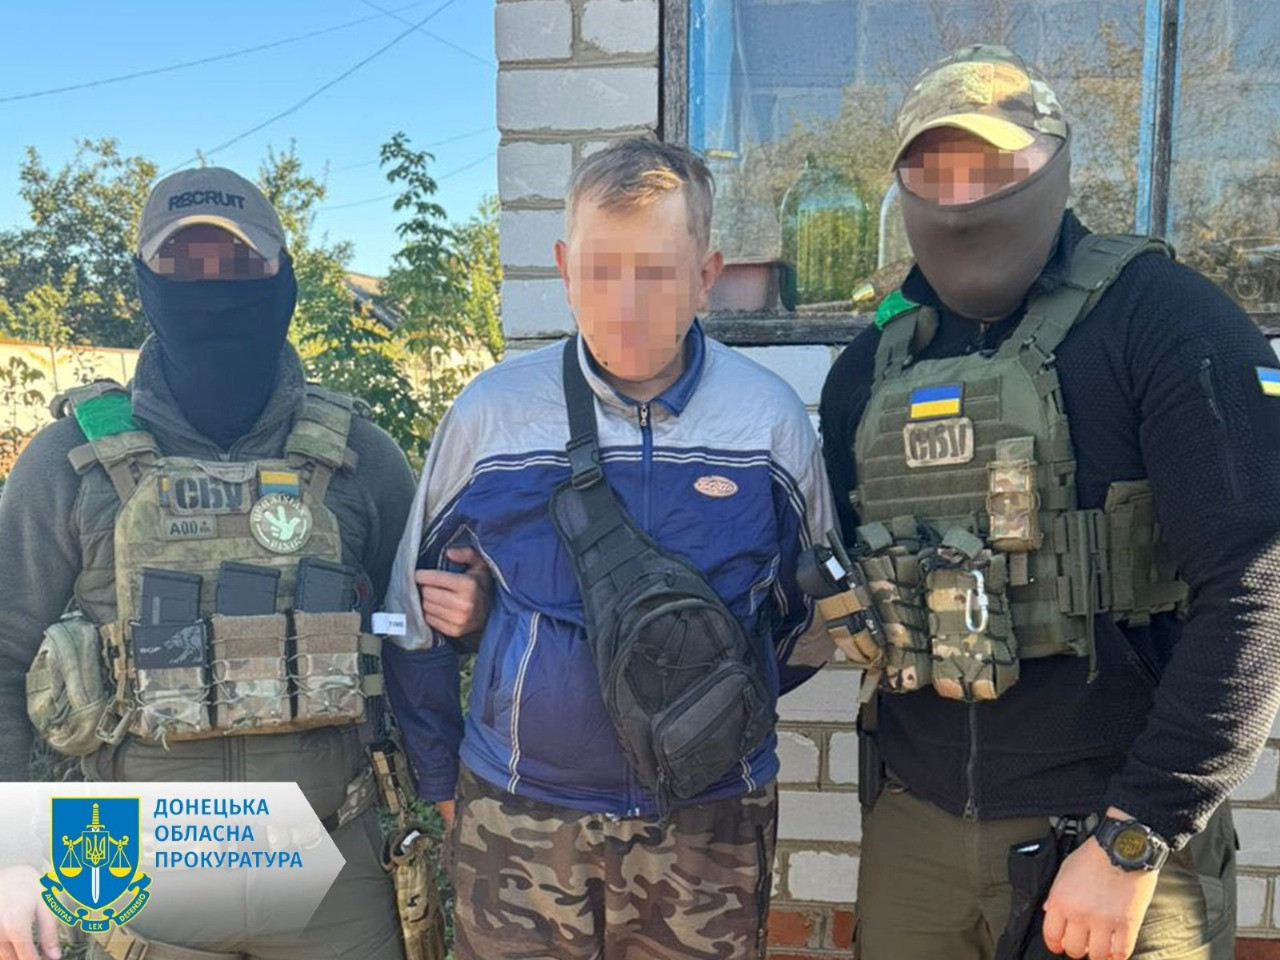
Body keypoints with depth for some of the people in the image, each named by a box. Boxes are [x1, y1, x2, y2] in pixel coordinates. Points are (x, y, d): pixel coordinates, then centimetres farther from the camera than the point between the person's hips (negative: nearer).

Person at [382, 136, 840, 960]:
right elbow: (418, 607, 4)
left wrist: (715, 707, 3)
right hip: (516, 816, 0)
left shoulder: (772, 418, -7)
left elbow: (812, 613, 7)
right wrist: (440, 781, 10)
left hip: (708, 822, 1)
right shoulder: (492, 412, -7)